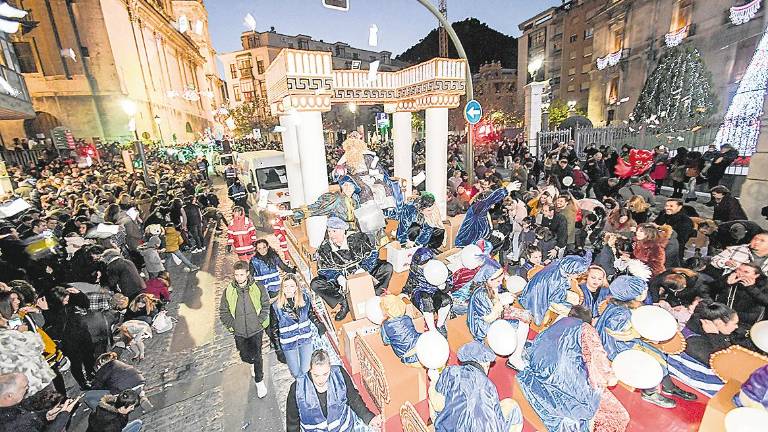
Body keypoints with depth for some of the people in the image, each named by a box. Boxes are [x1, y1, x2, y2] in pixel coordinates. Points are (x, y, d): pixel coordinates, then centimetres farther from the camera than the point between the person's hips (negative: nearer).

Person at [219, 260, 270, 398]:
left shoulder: (258, 288, -11)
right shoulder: (228, 291, -7)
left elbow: (266, 305, -2)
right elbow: (223, 311, 3)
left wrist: (260, 321, -8)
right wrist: (231, 326, -3)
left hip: (256, 330, -2)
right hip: (239, 332, 3)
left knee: (257, 357, 0)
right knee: (245, 357, 17)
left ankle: (259, 381, 23)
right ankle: (255, 364, 51)